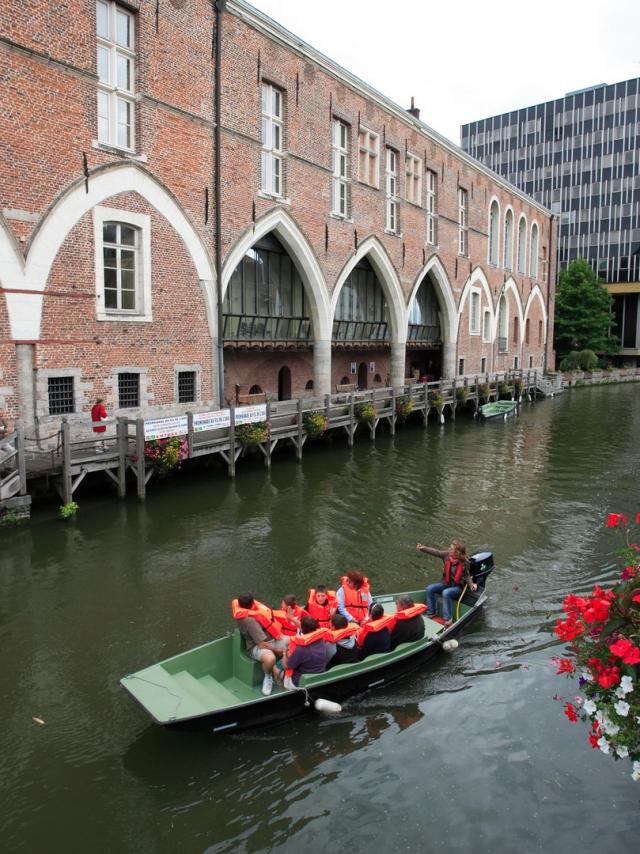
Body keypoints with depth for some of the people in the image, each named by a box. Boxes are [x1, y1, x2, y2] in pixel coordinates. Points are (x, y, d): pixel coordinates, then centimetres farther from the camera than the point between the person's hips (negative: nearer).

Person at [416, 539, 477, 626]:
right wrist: (423, 548, -21)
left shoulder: (464, 563, -20)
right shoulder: (447, 554, -11)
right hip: (446, 583, 6)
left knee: (446, 593, -34)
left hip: (457, 587, -6)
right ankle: (431, 613, 0)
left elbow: (467, 576, -7)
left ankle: (448, 619, -24)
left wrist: (471, 584, -25)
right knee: (430, 589, -13)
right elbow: (435, 552, -9)